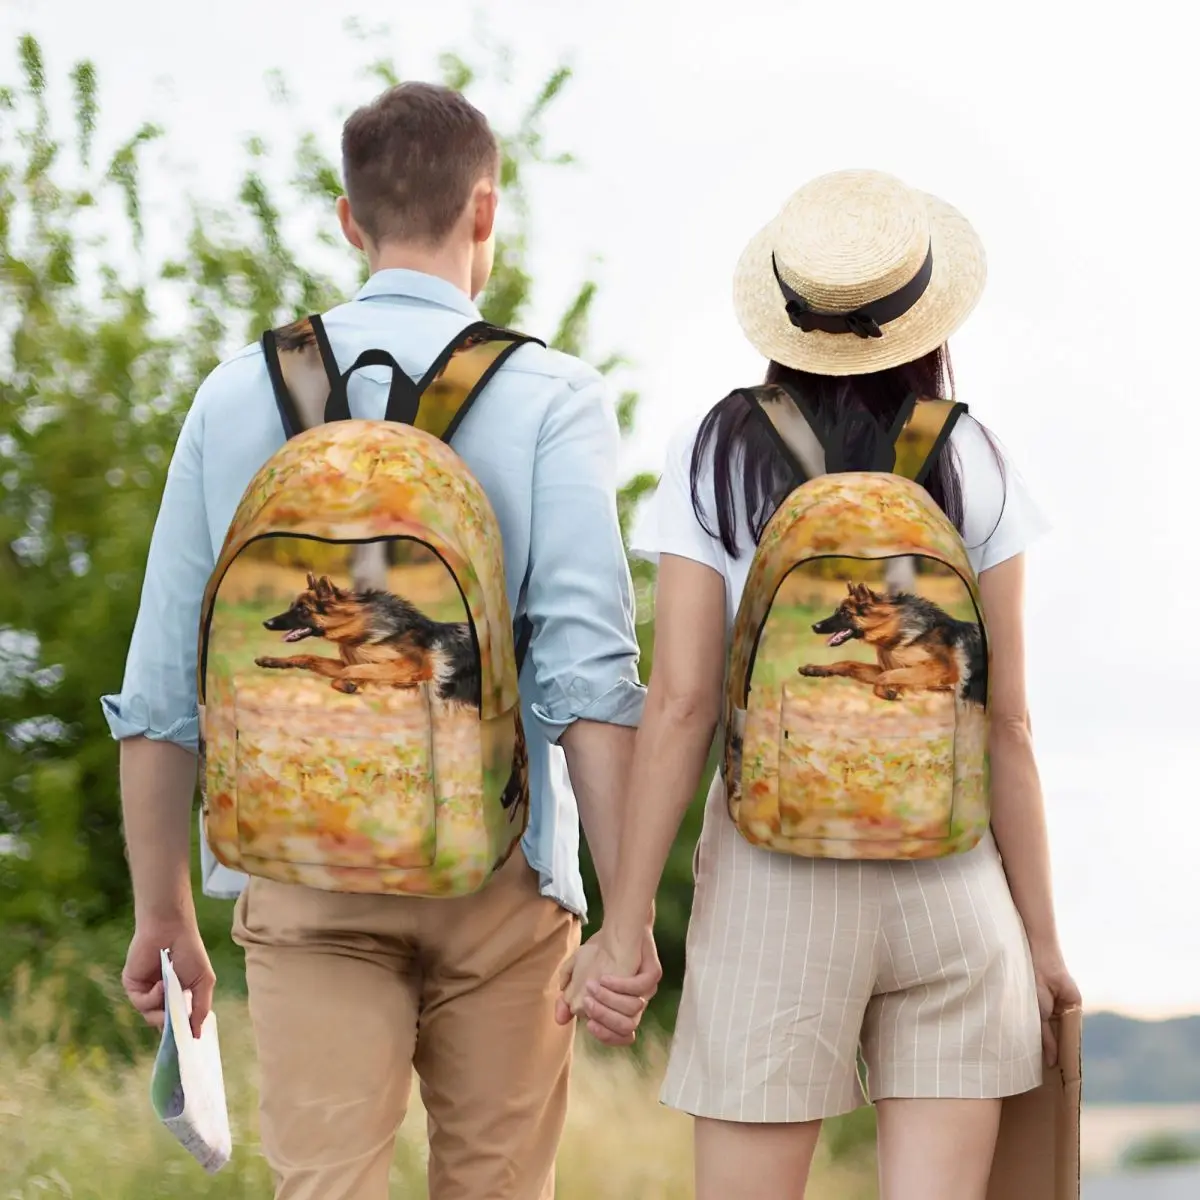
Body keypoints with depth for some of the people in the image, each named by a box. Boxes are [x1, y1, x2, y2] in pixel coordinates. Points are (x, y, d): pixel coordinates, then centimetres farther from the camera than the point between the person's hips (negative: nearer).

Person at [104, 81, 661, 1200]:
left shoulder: (240, 394, 6)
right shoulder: (549, 397, -2)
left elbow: (160, 685, 6)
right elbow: (588, 667, -13)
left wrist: (162, 913, 15)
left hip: (304, 878, 1)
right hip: (496, 874, -1)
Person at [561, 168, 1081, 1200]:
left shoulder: (716, 457, -1)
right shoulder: (972, 468, 1)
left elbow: (680, 704, -6)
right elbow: (1006, 723, 1)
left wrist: (625, 923, -2)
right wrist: (1042, 936, 8)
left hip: (776, 876, -1)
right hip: (952, 877, 1)